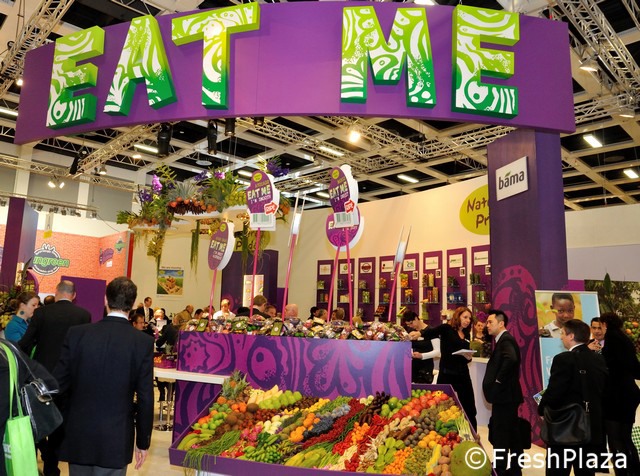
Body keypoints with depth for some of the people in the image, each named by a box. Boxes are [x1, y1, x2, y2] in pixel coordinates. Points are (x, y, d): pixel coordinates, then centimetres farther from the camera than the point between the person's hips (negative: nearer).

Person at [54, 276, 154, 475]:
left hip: (77, 435, 2)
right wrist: (143, 441, 2)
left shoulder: (76, 333, -7)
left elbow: (59, 384, -3)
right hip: (116, 438, -2)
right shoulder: (143, 342, -12)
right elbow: (145, 397, -10)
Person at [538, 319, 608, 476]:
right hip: (593, 427, 7)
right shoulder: (600, 359, 5)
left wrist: (542, 409, -1)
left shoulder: (564, 359, -17)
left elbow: (554, 392, -19)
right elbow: (603, 390, 11)